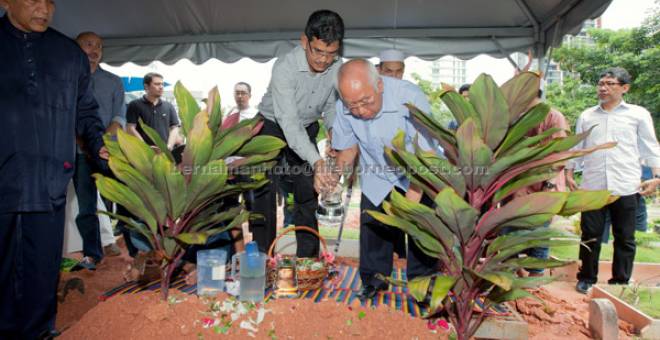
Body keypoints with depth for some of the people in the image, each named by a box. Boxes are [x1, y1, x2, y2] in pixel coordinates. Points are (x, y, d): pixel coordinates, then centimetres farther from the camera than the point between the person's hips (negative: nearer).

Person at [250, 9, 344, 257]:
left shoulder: (337, 67, -15)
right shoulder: (284, 67, -32)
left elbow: (331, 106, -1)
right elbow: (288, 121, -40)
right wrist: (316, 160, -50)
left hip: (306, 128, 4)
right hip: (273, 126, -4)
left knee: (308, 192, 4)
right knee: (264, 191, -8)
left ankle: (307, 257, 14)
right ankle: (261, 256, 3)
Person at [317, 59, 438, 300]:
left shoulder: (409, 97, -31)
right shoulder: (344, 108, -17)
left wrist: (410, 201, -41)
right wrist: (335, 173, -18)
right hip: (377, 178, 3)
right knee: (372, 227, -3)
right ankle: (374, 279, 22)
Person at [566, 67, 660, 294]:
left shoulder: (638, 114, 5)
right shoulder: (586, 116, 12)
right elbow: (577, 147, 16)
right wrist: (569, 173, 9)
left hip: (626, 187, -1)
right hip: (592, 186, 1)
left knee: (625, 238, 7)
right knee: (590, 234, 6)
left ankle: (620, 282, 19)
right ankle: (587, 278, 19)